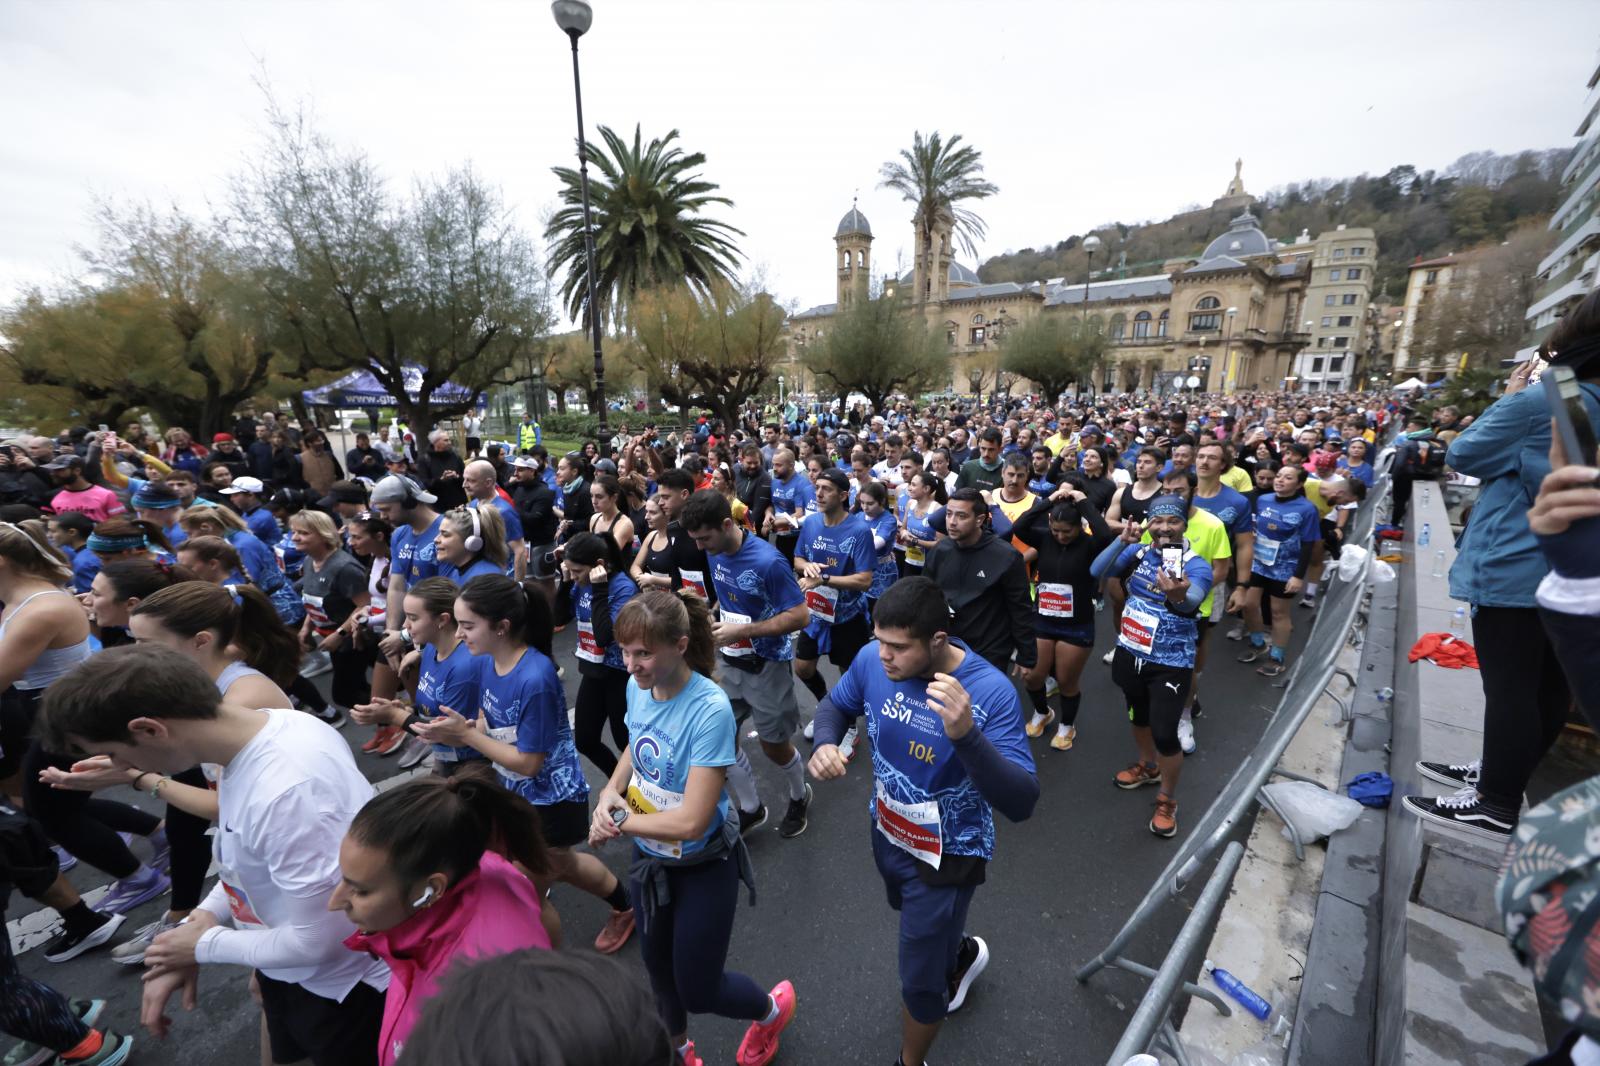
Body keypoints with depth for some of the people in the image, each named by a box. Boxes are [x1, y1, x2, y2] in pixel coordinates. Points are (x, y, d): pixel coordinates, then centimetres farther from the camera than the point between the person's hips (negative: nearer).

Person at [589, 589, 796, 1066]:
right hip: (648, 856, 6)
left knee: (698, 990, 12)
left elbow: (690, 822, -32)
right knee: (658, 968, 26)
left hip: (703, 867, -6)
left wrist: (618, 820, -20)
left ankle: (772, 1008, 45)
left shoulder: (710, 709, -34)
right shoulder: (637, 688, -12)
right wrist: (610, 790, -10)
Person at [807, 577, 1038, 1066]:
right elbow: (834, 705, -1)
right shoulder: (872, 660, -20)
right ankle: (960, 954, 70)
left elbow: (1022, 803, -37)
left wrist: (966, 735, -54)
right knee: (918, 921, 36)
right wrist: (825, 744, -24)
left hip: (947, 855, -5)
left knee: (919, 982, 15)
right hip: (887, 833, 6)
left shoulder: (991, 692, -33)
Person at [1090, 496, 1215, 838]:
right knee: (1138, 716, 23)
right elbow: (1097, 571, -18)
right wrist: (1122, 541, -33)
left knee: (1165, 734, -5)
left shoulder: (1195, 565, -16)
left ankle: (1167, 800, 21)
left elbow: (1192, 600, -38)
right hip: (1129, 654, 4)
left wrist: (1177, 596, -62)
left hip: (1170, 664, -4)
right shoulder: (1137, 551, -5)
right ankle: (1147, 766, 51)